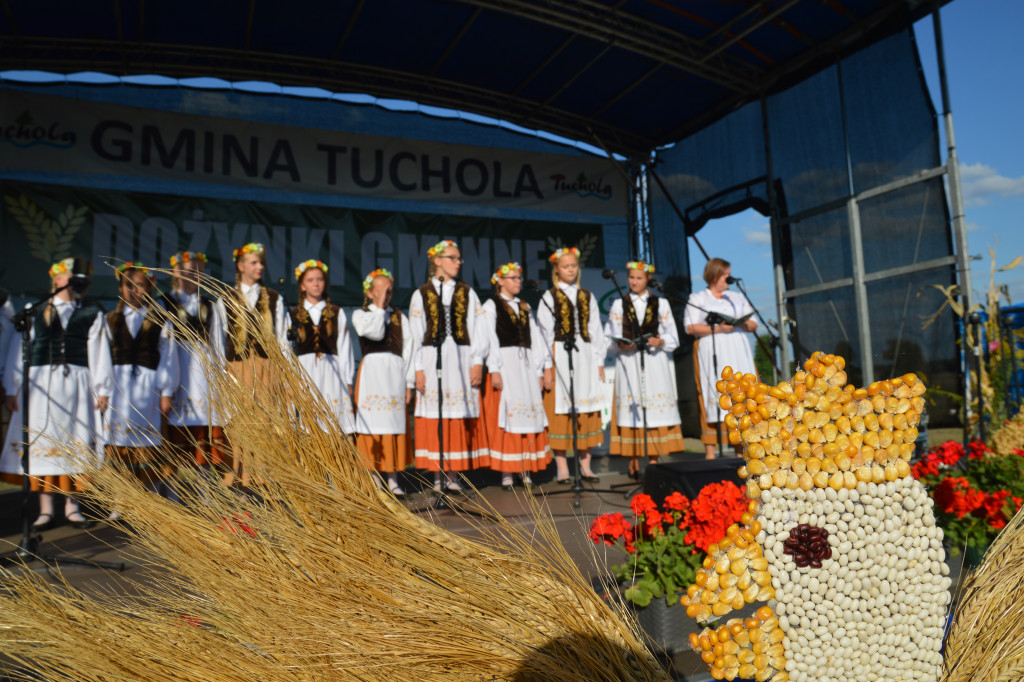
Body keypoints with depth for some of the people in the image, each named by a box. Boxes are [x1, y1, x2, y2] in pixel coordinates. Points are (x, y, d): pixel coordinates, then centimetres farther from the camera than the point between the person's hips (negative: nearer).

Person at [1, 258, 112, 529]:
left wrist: (102, 390, 3)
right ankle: (45, 509, 9)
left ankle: (72, 505, 14)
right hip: (41, 384, 0)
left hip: (77, 384, 0)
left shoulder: (93, 313, 9)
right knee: (41, 444, 1)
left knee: (75, 444, 2)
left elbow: (100, 352, 7)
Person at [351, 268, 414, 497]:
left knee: (395, 425, 1)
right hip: (371, 370, -2)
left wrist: (409, 383, 2)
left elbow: (408, 348, 9)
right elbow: (374, 333, -13)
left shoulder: (399, 317, 15)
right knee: (372, 423, -4)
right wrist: (379, 307, -5)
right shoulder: (360, 314, 8)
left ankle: (393, 480, 7)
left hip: (395, 372, 2)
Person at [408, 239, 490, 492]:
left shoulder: (467, 293, 12)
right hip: (432, 360, -1)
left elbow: (479, 330, 8)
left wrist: (477, 362, -2)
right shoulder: (421, 294, 7)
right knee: (434, 418, -1)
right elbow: (415, 335, 4)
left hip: (461, 361, 1)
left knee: (459, 419, 0)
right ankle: (437, 477, 7)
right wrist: (418, 369, -4)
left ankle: (451, 474, 9)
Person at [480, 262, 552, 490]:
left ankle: (525, 470, 8)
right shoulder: (491, 306, 2)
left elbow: (535, 338, 15)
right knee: (506, 417, -6)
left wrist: (541, 370, 9)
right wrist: (494, 371, -15)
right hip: (505, 364, -5)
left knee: (529, 416, 2)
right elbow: (490, 339, -7)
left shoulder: (524, 307, 19)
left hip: (526, 364, 5)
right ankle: (506, 473, -1)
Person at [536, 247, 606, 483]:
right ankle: (562, 469, 3)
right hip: (559, 357, -4)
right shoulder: (549, 297, 3)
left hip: (585, 357, 4)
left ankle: (585, 466, 12)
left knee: (587, 412, 4)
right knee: (560, 411, -4)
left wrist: (599, 361, 6)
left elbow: (596, 330, 12)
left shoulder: (587, 297, 14)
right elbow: (544, 333, -2)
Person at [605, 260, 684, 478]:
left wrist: (660, 342, -11)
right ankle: (634, 464, 3)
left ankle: (654, 462, 3)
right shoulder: (619, 304, 11)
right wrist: (621, 345, -13)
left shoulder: (661, 304, 12)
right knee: (631, 410, -4)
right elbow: (609, 337, 7)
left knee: (656, 409, -3)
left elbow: (672, 336, 8)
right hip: (629, 362, 0)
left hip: (655, 361, 1)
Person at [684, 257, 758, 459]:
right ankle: (709, 451, -8)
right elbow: (690, 327, -2)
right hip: (711, 354, -4)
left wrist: (744, 324, -4)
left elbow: (753, 323, 19)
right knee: (712, 397, -10)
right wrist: (716, 329, -13)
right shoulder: (696, 299, 10)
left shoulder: (737, 298, 23)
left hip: (738, 352, 4)